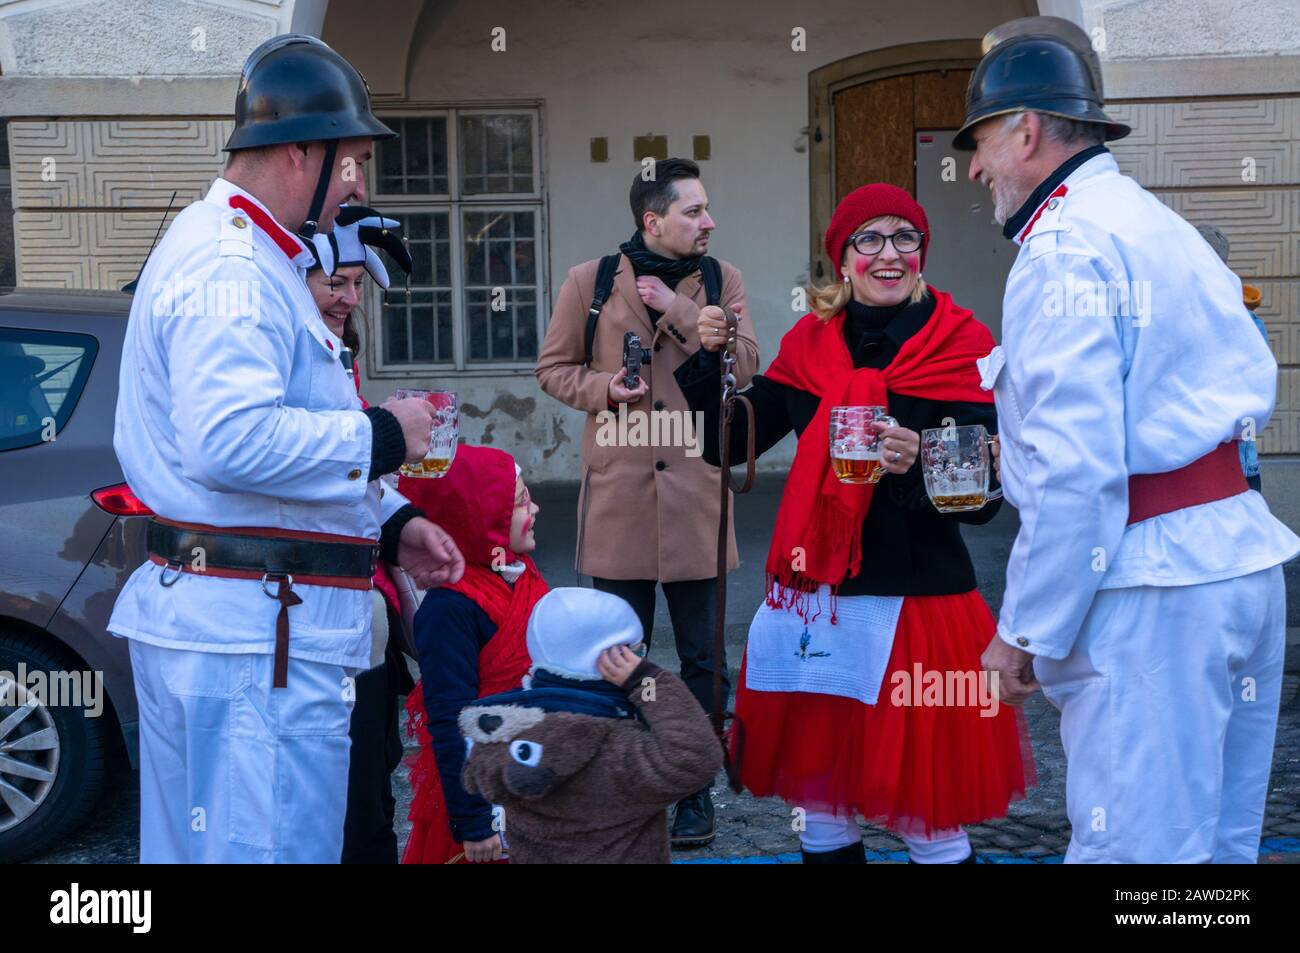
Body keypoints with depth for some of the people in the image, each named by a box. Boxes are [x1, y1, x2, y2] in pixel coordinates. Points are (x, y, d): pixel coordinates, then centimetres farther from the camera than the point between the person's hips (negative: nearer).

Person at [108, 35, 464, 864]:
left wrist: (392, 524, 15)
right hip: (256, 638, -11)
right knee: (276, 846, -5)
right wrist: (380, 436, -17)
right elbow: (230, 441, -30)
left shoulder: (251, 256, 20)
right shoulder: (231, 267, -16)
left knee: (194, 844, 18)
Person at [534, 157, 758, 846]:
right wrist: (601, 389, -10)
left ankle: (696, 790, 22)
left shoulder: (720, 280, 5)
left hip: (695, 490, 1)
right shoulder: (590, 281, 2)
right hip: (617, 490, -1)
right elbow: (553, 368, 9)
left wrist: (676, 307, -14)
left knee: (701, 657, 8)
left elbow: (744, 365, -7)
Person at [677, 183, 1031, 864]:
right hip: (810, 599, 4)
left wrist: (920, 465, -26)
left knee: (929, 825, 3)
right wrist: (709, 360, -3)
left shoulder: (960, 349, -4)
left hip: (915, 603, -4)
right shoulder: (809, 345, 7)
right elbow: (727, 444, 11)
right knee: (819, 808, 14)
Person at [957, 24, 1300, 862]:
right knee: (1219, 839, 17)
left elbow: (1076, 470, -20)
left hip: (1149, 590, -10)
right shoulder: (1164, 225, 17)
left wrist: (1025, 631, -11)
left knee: (1134, 848, -2)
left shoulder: (1063, 246, -12)